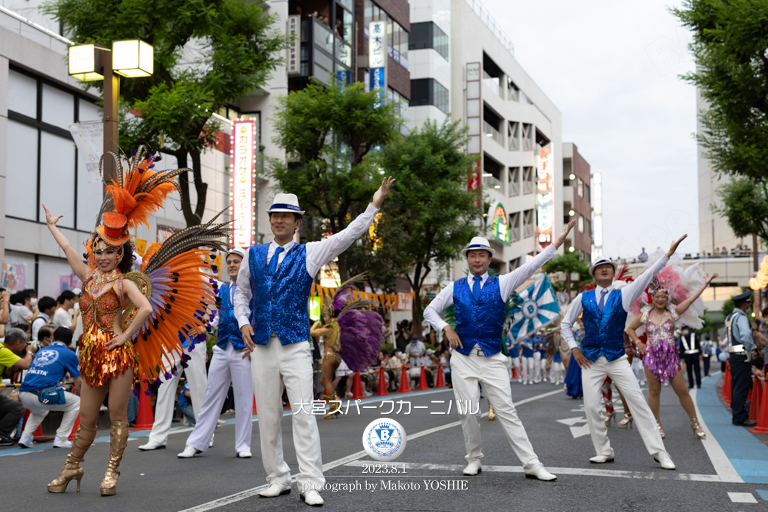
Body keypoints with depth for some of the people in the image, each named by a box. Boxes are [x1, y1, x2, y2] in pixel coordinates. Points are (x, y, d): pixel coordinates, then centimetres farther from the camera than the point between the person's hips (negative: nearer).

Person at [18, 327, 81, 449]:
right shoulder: (69, 354, 8)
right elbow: (78, 383, 10)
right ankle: (60, 439, 11)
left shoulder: (41, 351, 24)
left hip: (24, 395, 6)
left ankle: (25, 436, 20)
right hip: (43, 396, -6)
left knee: (40, 410, 40)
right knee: (76, 402, 17)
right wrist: (77, 387, 35)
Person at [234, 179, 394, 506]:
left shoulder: (309, 254, 4)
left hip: (295, 346, -3)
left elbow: (349, 235, -2)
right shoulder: (254, 255, 12)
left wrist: (374, 205, -10)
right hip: (261, 346, 3)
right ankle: (278, 479, 19)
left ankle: (310, 485, -5)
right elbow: (241, 292, 22)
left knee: (304, 415, -8)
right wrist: (243, 322, 5)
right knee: (267, 416, 7)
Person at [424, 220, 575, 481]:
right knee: (468, 411, 3)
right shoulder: (455, 288, 9)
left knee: (506, 411, -4)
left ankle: (531, 464, -4)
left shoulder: (501, 284, 6)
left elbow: (531, 266, -1)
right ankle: (474, 459, 20)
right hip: (463, 357, 1)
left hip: (492, 359, -1)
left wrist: (558, 241, -9)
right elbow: (430, 311, 14)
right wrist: (446, 328, -5)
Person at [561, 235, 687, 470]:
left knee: (638, 402, -6)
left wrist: (668, 254, -17)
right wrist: (574, 349, 2)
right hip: (590, 360, 1)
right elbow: (565, 324, 13)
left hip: (617, 359, -1)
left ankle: (658, 451, -2)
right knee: (591, 407, -1)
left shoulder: (623, 295, 4)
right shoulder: (583, 298, 6)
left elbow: (647, 276, -7)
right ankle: (604, 451, 13)